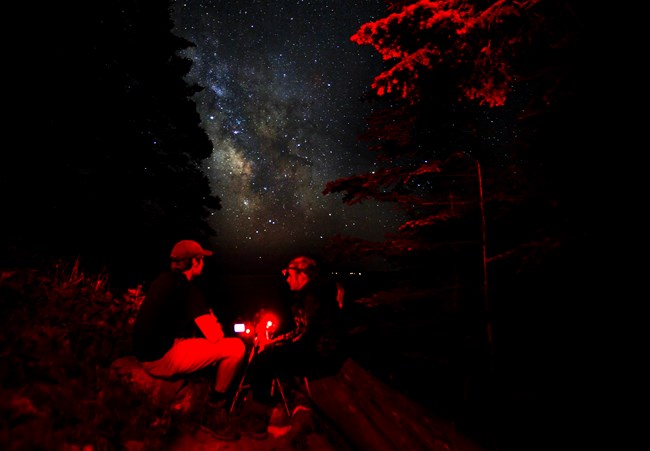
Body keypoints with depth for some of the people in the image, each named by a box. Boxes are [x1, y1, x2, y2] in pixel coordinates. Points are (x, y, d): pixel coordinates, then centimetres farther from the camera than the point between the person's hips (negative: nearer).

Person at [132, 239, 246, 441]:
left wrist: (209, 321, 15)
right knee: (236, 347, -11)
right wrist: (215, 326, 6)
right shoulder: (186, 287, -15)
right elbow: (214, 336, -18)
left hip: (148, 353, 9)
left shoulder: (165, 279, 11)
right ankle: (215, 414, 4)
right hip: (163, 358, -9)